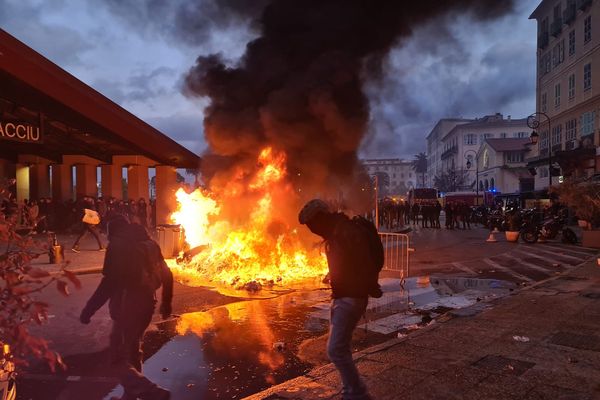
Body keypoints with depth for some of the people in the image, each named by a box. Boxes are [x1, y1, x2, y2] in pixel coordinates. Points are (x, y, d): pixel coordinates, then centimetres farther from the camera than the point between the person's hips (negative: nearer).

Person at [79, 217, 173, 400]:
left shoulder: (117, 245, -8)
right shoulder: (149, 244, 12)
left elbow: (110, 282, -19)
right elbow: (166, 275, 13)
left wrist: (88, 309, -15)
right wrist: (166, 303, 23)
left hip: (127, 306, -8)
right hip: (147, 303, 8)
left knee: (119, 358, 0)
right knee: (132, 349, 24)